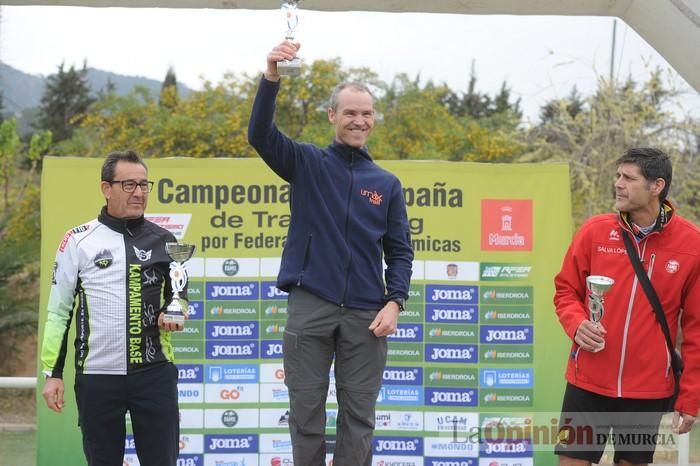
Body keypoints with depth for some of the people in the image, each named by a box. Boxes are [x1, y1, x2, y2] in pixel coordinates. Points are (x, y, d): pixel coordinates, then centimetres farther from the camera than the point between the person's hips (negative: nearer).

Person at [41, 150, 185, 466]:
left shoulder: (163, 241, 7)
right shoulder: (78, 241, 0)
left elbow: (177, 296, 20)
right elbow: (59, 310, 4)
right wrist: (52, 372, 0)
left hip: (155, 372, 1)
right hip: (97, 376, -1)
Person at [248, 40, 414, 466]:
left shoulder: (387, 184, 12)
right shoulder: (307, 163, 6)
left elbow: (399, 251, 10)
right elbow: (260, 134, -11)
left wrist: (395, 302, -5)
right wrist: (272, 78, -26)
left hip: (365, 313, 2)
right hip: (310, 307, -2)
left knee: (358, 418, 5)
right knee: (306, 412, 3)